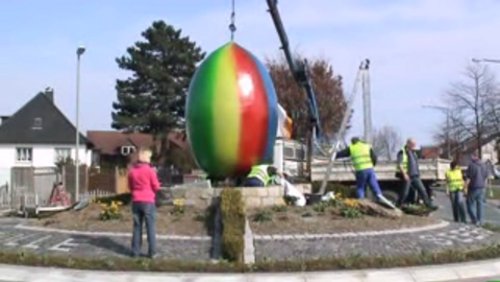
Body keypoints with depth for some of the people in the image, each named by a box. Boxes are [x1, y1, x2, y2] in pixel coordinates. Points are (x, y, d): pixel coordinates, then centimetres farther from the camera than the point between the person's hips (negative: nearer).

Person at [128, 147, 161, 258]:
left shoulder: (132, 171, 4)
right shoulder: (150, 170, -11)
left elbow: (130, 186, 13)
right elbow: (156, 187, -6)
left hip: (136, 201, 4)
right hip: (148, 202, -4)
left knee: (137, 226, 11)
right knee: (151, 227, 1)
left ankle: (135, 251, 12)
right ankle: (152, 252, 1)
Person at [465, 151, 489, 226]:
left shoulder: (471, 165, -16)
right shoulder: (483, 165, 7)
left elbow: (468, 178, -16)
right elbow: (486, 177, 13)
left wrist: (465, 188, -10)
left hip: (473, 188, -6)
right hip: (481, 188, 6)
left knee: (470, 204, 5)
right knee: (480, 204, 10)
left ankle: (474, 220, -1)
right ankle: (480, 221, 12)